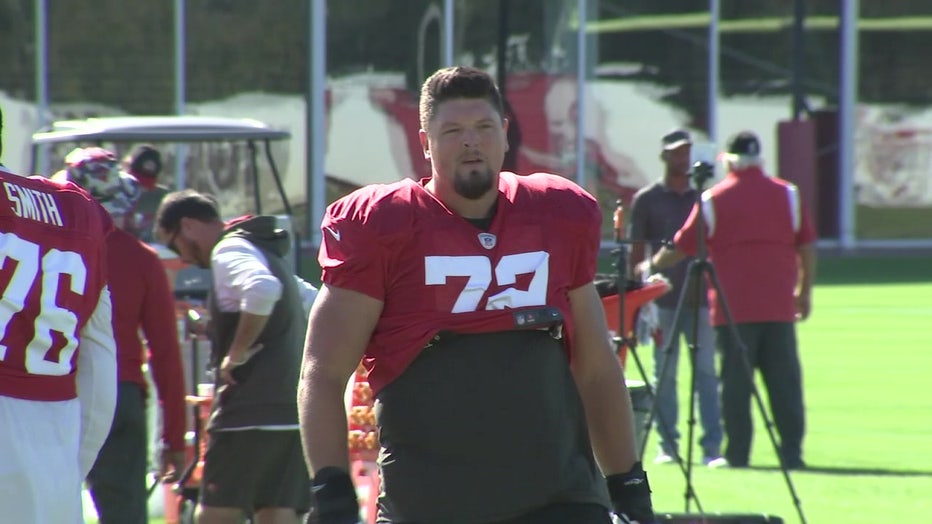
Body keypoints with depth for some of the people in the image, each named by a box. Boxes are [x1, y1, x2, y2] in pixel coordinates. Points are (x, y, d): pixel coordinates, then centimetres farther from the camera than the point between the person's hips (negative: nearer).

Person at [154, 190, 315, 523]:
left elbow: (263, 290, -30)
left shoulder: (230, 251, -7)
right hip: (292, 414, 9)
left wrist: (236, 354, -19)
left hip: (250, 411, -9)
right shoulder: (270, 252, 22)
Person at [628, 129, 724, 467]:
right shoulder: (647, 199, 5)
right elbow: (637, 251, 5)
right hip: (663, 299, -1)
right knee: (664, 375, 1)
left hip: (701, 297, 1)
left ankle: (712, 447, -4)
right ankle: (668, 446, 7)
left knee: (707, 373, -3)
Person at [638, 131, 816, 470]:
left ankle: (738, 452, 1)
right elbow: (806, 247, 7)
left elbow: (681, 248, 7)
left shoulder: (713, 200, 1)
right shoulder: (788, 195, 7)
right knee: (785, 381, 3)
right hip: (779, 306, 2)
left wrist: (651, 266, 24)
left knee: (735, 381, 2)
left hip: (732, 308, -2)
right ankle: (792, 452, 0)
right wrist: (804, 291, 18)